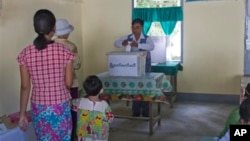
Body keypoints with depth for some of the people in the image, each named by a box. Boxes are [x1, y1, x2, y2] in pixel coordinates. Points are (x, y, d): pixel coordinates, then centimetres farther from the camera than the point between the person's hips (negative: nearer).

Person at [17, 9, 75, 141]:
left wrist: (22, 113, 5)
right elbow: (68, 83, -9)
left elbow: (25, 87, -4)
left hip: (39, 108, 2)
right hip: (60, 107, -2)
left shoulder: (25, 53, -8)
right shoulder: (64, 51, -14)